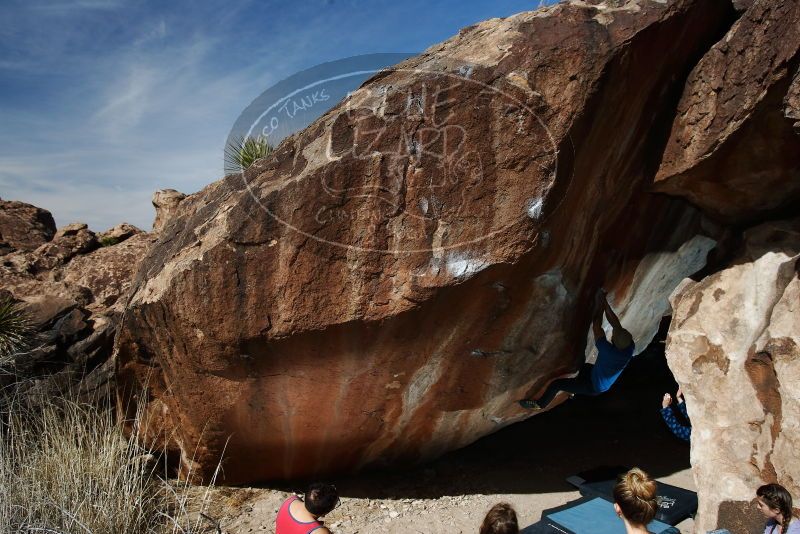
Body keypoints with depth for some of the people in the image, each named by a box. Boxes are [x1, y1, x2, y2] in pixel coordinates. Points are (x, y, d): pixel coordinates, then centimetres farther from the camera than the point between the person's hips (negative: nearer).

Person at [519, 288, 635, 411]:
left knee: (556, 384, 0)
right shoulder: (629, 349, -26)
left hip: (594, 386, -7)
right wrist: (605, 302, -21)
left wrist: (599, 304, -27)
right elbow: (617, 324, -18)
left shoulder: (608, 351, -44)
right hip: (605, 385, 7)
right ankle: (577, 392, 52)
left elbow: (596, 327, -36)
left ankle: (540, 404, 25)